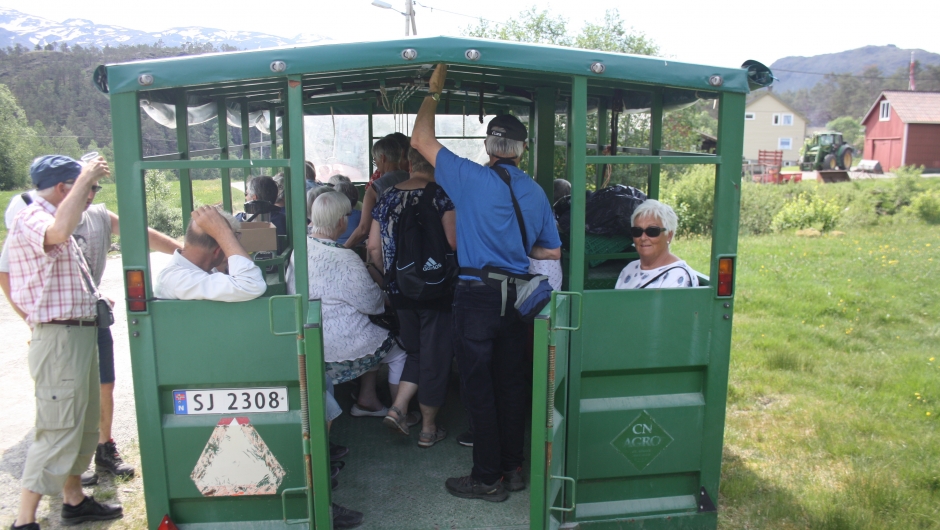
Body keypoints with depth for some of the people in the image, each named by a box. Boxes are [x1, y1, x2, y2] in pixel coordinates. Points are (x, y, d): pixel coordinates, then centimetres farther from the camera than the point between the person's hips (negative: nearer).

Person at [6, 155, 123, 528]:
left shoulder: (52, 219, 18)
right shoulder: (30, 219, -15)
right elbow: (58, 233, -41)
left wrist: (91, 298, 17)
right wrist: (85, 178, -33)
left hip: (80, 333, 11)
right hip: (60, 338, -11)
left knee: (83, 425, 19)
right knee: (58, 432, -6)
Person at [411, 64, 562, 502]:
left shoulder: (472, 178, -10)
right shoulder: (536, 193, 5)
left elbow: (421, 140, -3)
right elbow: (552, 251, 11)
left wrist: (434, 91, 8)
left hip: (476, 295, -5)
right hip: (517, 296, 6)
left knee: (478, 387, 3)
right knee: (510, 383, 15)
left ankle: (488, 478, 12)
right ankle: (513, 468, 27)